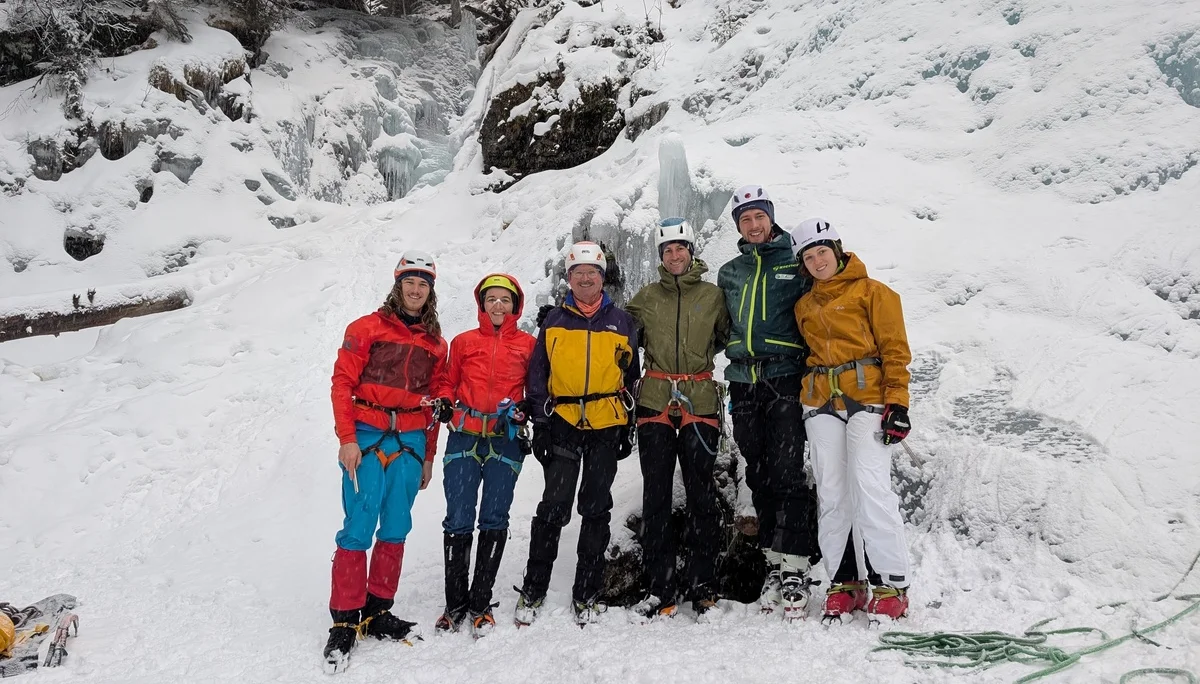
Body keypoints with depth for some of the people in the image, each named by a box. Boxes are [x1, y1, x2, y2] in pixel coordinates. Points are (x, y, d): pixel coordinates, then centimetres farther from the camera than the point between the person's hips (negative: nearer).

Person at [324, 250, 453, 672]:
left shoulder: (435, 341, 13)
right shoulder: (367, 328, 1)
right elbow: (343, 383, -3)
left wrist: (428, 456, 15)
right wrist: (347, 439, -12)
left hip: (410, 443, 4)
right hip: (367, 438, -4)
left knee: (395, 529, 7)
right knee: (358, 529, -6)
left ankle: (377, 613, 19)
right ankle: (344, 621, 4)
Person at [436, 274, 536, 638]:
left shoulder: (528, 344, 8)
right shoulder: (463, 342, 10)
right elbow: (449, 386, 16)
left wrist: (523, 412, -6)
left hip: (505, 442, 0)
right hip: (464, 438, 1)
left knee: (494, 521, 2)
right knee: (458, 520, 0)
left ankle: (481, 603, 14)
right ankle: (455, 603, 13)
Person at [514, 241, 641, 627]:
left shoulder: (622, 322, 9)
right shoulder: (554, 321, 7)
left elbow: (632, 377, 11)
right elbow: (538, 376, 6)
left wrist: (629, 428, 7)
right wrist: (540, 424, -1)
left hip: (607, 427, 1)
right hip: (563, 424, -1)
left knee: (596, 509, 6)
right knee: (554, 507, -5)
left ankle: (587, 593, 16)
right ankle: (533, 590, 9)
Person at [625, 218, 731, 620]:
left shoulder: (712, 295, 7)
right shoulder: (646, 297, 10)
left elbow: (726, 335, 19)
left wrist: (701, 354, 9)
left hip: (699, 401, -1)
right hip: (655, 400, 1)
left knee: (701, 493, 2)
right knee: (656, 494, 1)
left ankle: (703, 586, 12)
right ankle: (660, 587, 8)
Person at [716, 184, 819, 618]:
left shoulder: (796, 264, 5)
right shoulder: (729, 273, 17)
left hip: (785, 378, -4)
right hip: (744, 383, 4)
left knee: (788, 473, -9)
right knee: (759, 476, 7)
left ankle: (796, 566, -1)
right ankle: (774, 560, 17)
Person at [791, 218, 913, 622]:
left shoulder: (872, 292, 4)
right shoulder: (804, 306, 19)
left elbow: (895, 349, -1)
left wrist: (897, 402, -10)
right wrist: (806, 395, 18)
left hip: (867, 397, -4)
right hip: (821, 403, 5)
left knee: (870, 486, -14)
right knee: (832, 492, 2)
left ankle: (892, 584, -5)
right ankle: (844, 582, 9)